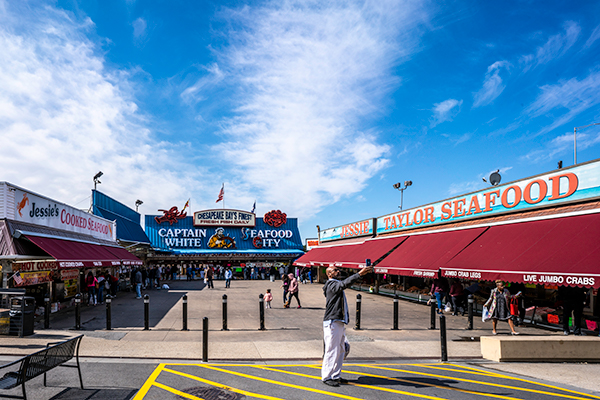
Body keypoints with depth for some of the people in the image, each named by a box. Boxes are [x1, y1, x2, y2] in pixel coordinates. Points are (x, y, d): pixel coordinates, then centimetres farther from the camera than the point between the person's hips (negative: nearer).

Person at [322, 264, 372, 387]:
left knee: (341, 350, 12)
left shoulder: (336, 285, 22)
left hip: (340, 322, 10)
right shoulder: (332, 284, -11)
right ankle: (326, 377, 4)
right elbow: (345, 283, -27)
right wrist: (360, 273, -34)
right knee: (332, 350, -5)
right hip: (332, 323, -10)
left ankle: (336, 376, 20)